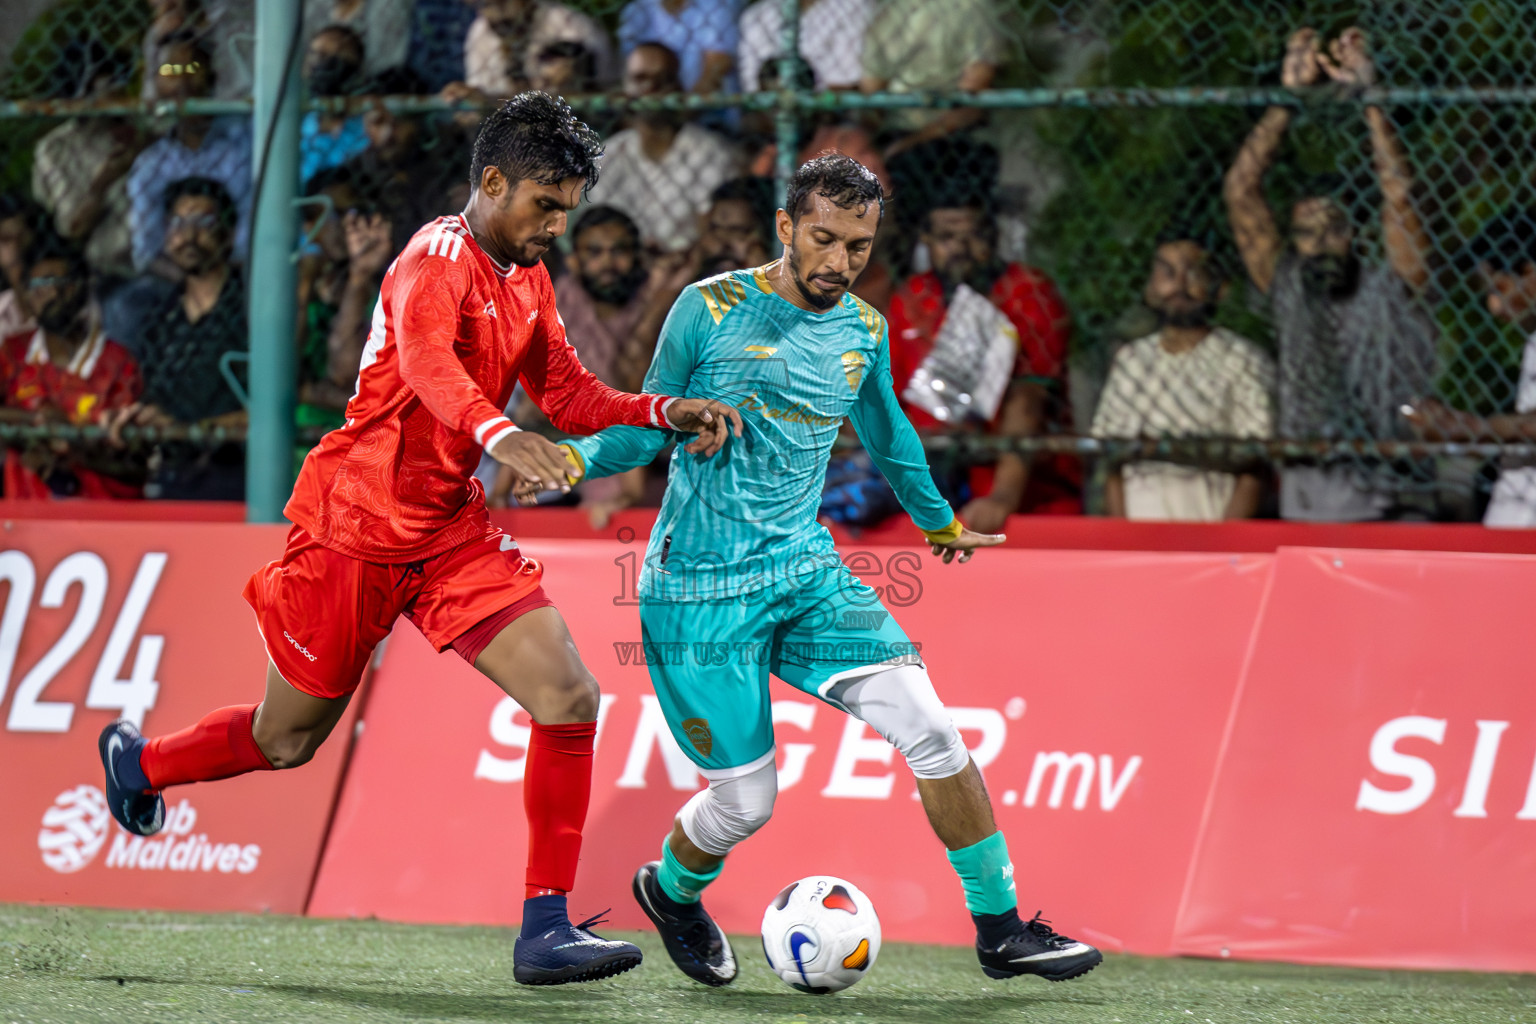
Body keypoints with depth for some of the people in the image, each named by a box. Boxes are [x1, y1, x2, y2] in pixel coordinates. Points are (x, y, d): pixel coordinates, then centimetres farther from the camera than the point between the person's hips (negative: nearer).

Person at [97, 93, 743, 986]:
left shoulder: (526, 278, 8)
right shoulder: (438, 261, -19)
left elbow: (572, 398, 12)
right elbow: (428, 363, -40)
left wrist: (665, 412, -6)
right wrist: (497, 435, -59)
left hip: (452, 529, 7)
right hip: (356, 526, -7)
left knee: (570, 699, -12)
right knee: (287, 739, 9)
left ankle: (548, 927, -10)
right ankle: (139, 762, 41)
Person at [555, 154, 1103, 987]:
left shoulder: (863, 333, 5)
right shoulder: (710, 310, -9)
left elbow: (887, 435, 25)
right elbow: (647, 426, -2)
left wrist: (938, 521, 39)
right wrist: (574, 457, -22)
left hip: (808, 573, 4)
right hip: (700, 596, -4)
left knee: (928, 726, -13)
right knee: (746, 801, -2)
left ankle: (1000, 929, -3)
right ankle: (670, 890, 33)